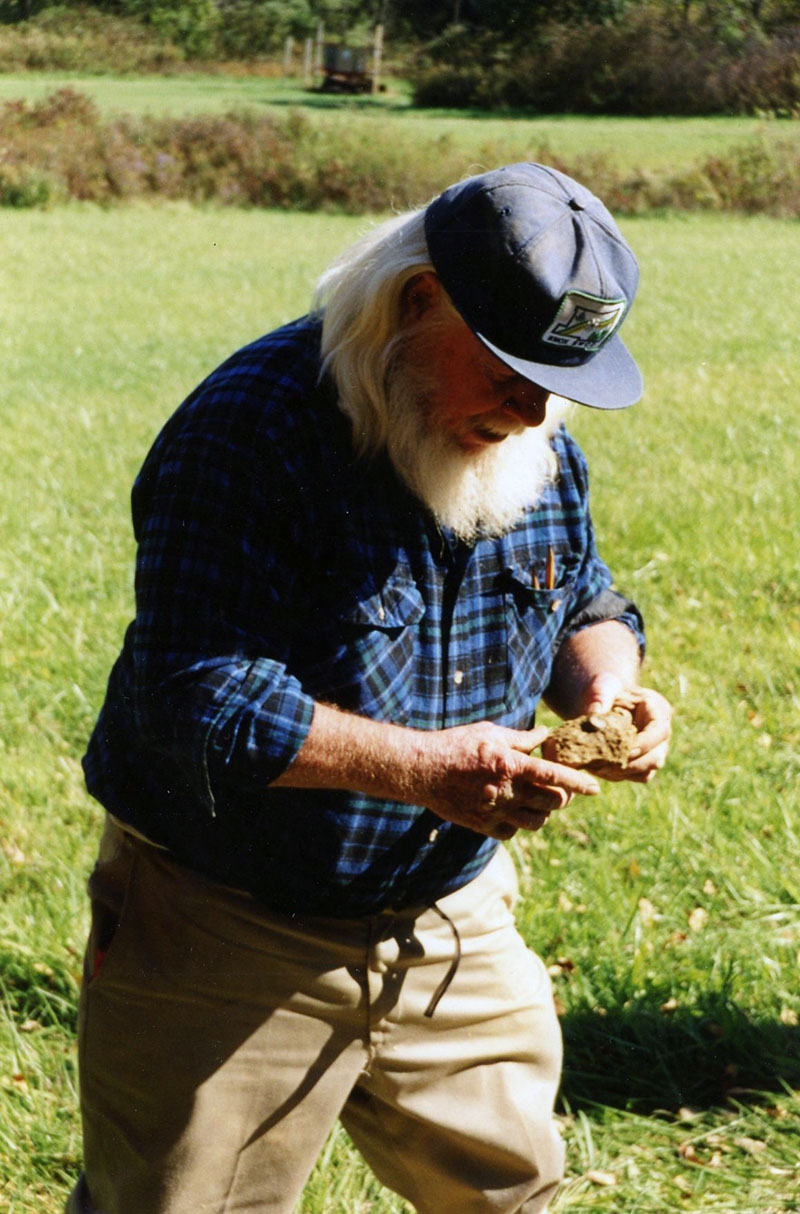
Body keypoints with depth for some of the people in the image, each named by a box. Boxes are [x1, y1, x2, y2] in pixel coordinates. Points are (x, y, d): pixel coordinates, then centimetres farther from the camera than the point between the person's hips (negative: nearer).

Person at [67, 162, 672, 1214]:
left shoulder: (539, 447, 0)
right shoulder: (249, 432, -24)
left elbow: (585, 605, 15)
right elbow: (196, 701, -28)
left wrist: (606, 683, -9)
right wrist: (427, 770, -32)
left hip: (452, 922, 6)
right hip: (228, 941, -6)